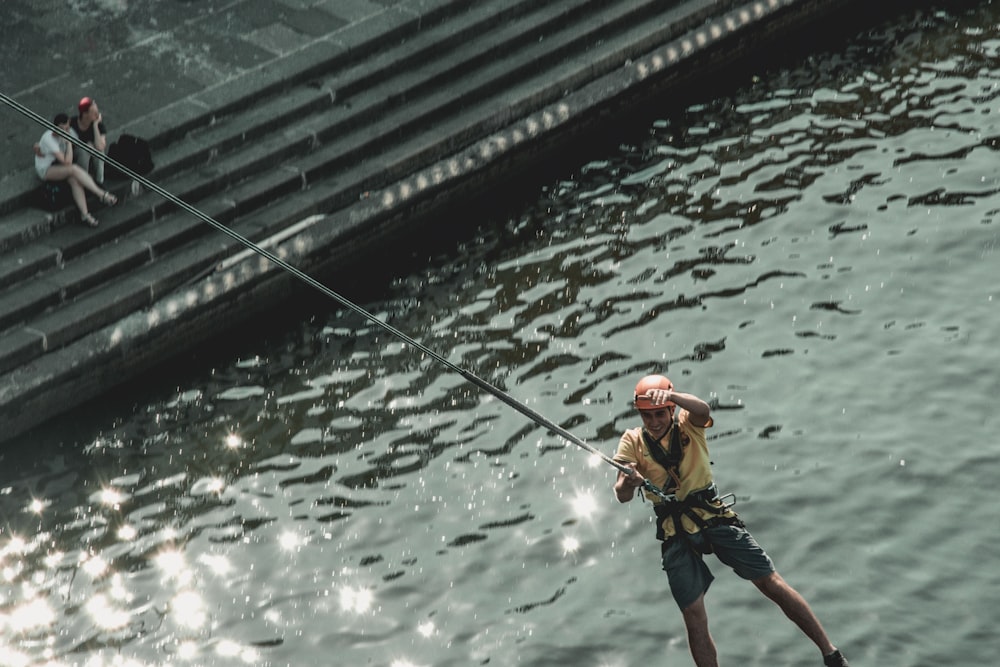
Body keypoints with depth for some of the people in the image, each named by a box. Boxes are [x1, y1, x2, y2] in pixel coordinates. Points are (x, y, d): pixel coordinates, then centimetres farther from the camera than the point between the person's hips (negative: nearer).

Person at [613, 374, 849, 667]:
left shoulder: (687, 424, -2)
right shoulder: (632, 441, 0)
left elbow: (703, 410, -28)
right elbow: (622, 495, -11)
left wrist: (671, 396, -48)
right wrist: (628, 481, -36)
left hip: (714, 517, -1)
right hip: (675, 533, 1)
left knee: (772, 583, -2)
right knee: (694, 617, -1)